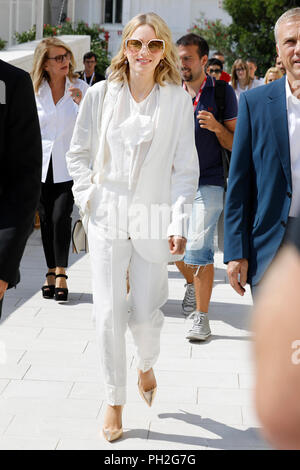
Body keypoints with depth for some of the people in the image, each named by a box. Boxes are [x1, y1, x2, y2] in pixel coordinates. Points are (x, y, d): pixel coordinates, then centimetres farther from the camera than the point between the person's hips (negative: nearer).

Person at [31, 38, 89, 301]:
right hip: (41, 165, 2)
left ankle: (60, 273, -3)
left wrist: (81, 103, -19)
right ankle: (51, 272, 19)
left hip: (69, 166, -2)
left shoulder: (81, 88, 0)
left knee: (61, 216, -14)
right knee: (46, 219, 6)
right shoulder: (34, 91, 2)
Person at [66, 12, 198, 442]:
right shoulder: (101, 95, 2)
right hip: (107, 217, 1)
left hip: (153, 220, -1)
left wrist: (179, 222, -8)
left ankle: (146, 366, 36)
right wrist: (87, 197, 1)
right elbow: (78, 152, 12)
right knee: (109, 313, -2)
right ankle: (114, 402, 15)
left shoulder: (178, 100, -1)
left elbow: (186, 168, -1)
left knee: (145, 314, 1)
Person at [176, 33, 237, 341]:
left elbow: (236, 143, -3)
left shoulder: (222, 92, -3)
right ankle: (192, 283, 41)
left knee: (199, 247, -14)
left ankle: (201, 316, -5)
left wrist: (216, 126, -21)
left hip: (208, 183, -4)